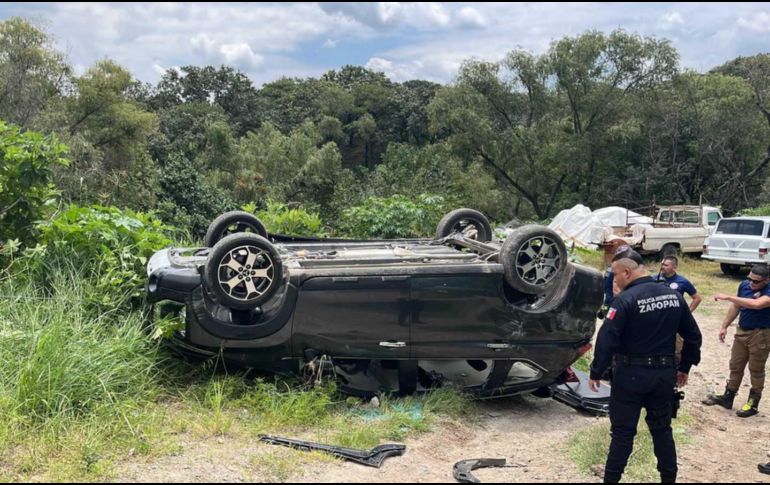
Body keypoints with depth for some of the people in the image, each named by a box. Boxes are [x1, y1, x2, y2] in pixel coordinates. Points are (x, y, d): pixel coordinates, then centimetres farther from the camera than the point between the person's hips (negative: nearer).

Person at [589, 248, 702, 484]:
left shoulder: (626, 299, -17)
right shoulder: (674, 295, 3)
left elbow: (607, 339, -19)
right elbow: (693, 335, 9)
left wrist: (596, 372, -10)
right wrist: (684, 367, 19)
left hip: (631, 374, -5)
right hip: (665, 373, 5)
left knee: (623, 431, 5)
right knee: (662, 429, 19)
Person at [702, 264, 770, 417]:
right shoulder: (744, 285, -1)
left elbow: (756, 304, -40)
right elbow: (736, 306, 10)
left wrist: (728, 297, -37)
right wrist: (724, 326, 11)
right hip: (742, 331, 6)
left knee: (756, 370, 7)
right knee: (735, 366, 15)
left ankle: (753, 404, 19)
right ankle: (727, 397, 26)